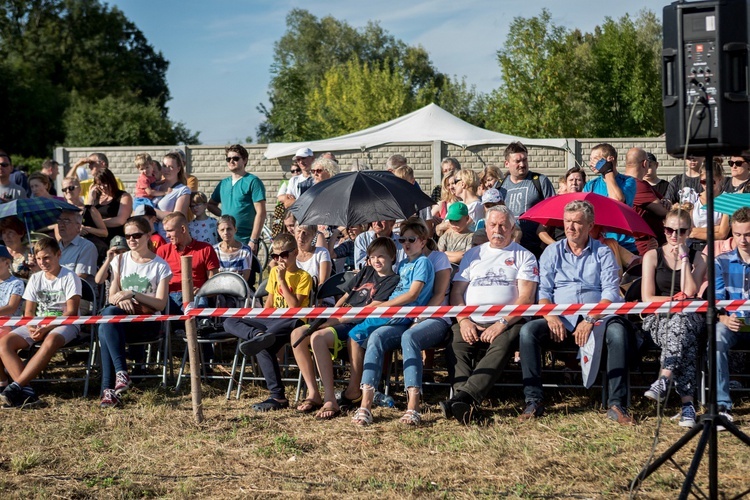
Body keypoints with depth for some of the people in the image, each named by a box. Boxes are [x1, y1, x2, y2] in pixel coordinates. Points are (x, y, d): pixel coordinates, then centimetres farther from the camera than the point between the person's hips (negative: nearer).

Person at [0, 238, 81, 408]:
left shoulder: (70, 277, -4)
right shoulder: (35, 279, 12)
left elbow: (71, 312, -11)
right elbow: (29, 312, 10)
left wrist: (47, 328, -22)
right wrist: (32, 328, -13)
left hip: (65, 324, -5)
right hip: (37, 325, 5)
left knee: (50, 341, -42)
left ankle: (16, 386, -41)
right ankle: (26, 390, -35)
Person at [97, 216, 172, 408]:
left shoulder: (160, 266, 2)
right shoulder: (120, 260, 13)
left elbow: (160, 304, -6)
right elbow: (112, 296, 8)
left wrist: (132, 294, -19)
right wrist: (120, 300, -17)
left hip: (148, 322, -3)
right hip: (122, 318, 3)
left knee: (105, 329, -35)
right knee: (108, 313, -37)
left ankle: (109, 389, -38)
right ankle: (121, 372, -41)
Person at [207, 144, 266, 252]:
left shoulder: (253, 182, -4)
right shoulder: (223, 183, 14)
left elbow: (260, 213, -10)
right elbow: (211, 204, 25)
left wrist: (253, 240, -16)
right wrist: (223, 215, 5)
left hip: (245, 242, -6)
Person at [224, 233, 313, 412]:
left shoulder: (303, 276, -3)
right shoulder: (274, 272, 16)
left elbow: (294, 306, -15)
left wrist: (282, 280, -14)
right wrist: (261, 321, 6)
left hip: (291, 322, -7)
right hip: (272, 320, 7)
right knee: (230, 322, -15)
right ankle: (259, 335, -35)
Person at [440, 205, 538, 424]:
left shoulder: (524, 256, 14)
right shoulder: (473, 255, 24)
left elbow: (526, 297, 1)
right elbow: (457, 291, 16)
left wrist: (502, 323, -14)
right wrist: (464, 320, -4)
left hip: (508, 322, -3)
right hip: (472, 322, 3)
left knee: (501, 346, -36)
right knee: (456, 346, -30)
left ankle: (464, 398, -51)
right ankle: (467, 406, -45)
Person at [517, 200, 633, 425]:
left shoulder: (603, 253, 11)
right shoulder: (552, 252, 16)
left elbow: (611, 292, -1)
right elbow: (543, 291, 7)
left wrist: (591, 319, -17)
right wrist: (550, 317, -14)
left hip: (596, 319, -1)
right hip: (561, 320, 2)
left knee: (617, 330, -34)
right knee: (528, 331, -27)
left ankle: (616, 404, -32)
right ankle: (533, 401, -25)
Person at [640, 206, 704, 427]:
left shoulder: (696, 258, 15)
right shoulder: (652, 256, 12)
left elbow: (690, 292, -4)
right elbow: (647, 298, 3)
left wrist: (683, 257, -2)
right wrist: (675, 298, -5)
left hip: (688, 317, 1)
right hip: (657, 318, -1)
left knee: (680, 322, -40)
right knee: (686, 341, -37)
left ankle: (664, 381, -53)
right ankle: (687, 403, -48)